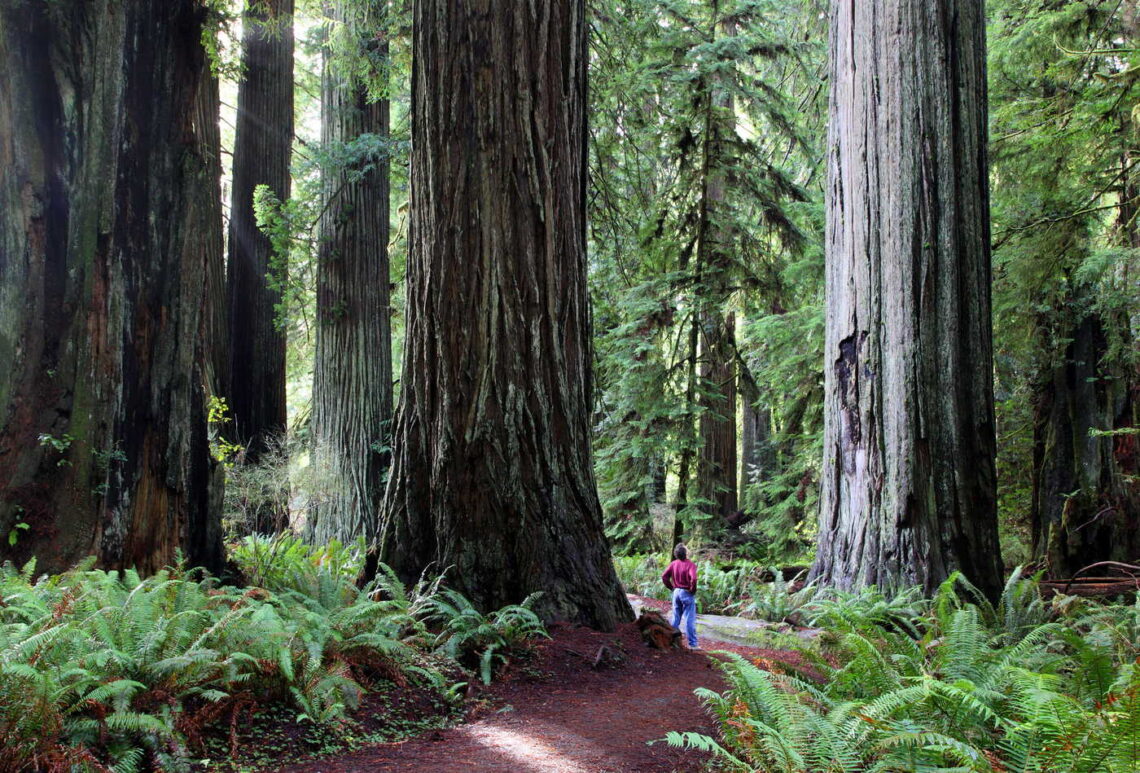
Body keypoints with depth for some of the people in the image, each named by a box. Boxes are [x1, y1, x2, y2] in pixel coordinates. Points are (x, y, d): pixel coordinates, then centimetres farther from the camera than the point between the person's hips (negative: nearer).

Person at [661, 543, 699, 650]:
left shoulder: (674, 564, 2)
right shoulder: (690, 565, -16)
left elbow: (664, 577, 1)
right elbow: (693, 579, -28)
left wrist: (671, 587, 9)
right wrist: (693, 590, -12)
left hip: (676, 592, 6)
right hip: (687, 594, -6)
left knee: (676, 618, 16)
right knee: (689, 619, 1)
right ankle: (692, 644, 5)